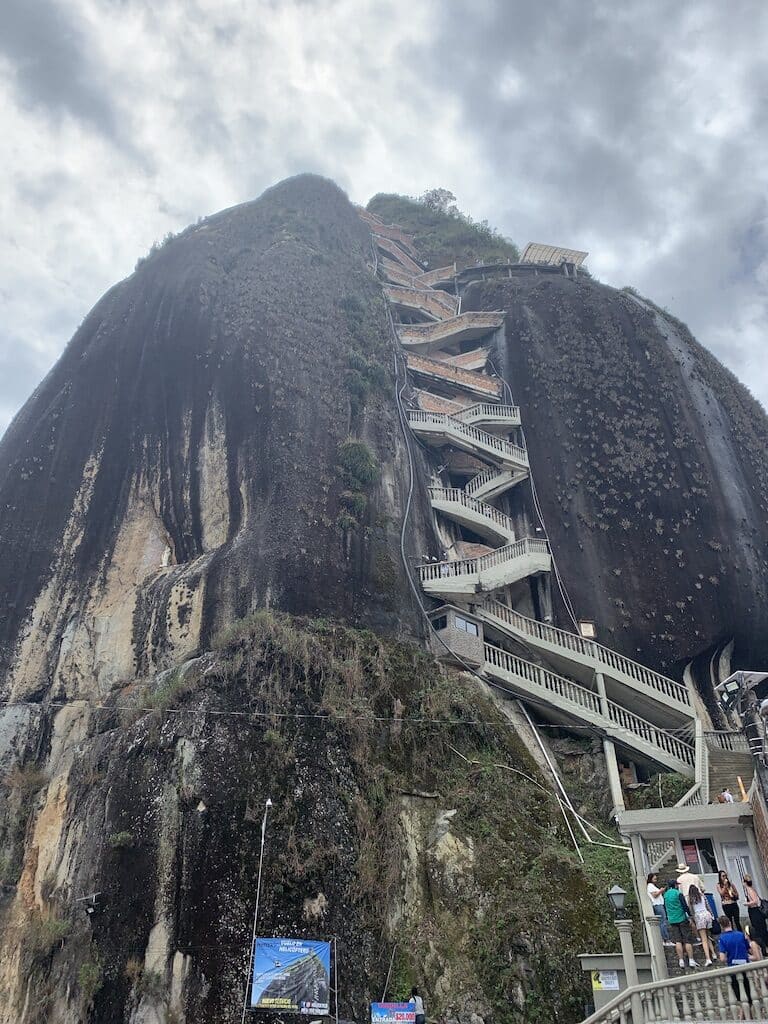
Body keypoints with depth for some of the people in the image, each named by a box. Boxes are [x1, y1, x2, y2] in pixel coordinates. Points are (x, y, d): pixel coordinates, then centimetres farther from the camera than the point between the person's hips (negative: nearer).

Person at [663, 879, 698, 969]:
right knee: (687, 940, 1)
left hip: (672, 920, 4)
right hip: (682, 919, -4)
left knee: (678, 941, 4)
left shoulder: (666, 895, 9)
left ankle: (681, 961, -1)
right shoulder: (678, 893, -8)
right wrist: (689, 914, 3)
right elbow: (685, 906, -11)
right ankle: (691, 960, 0)